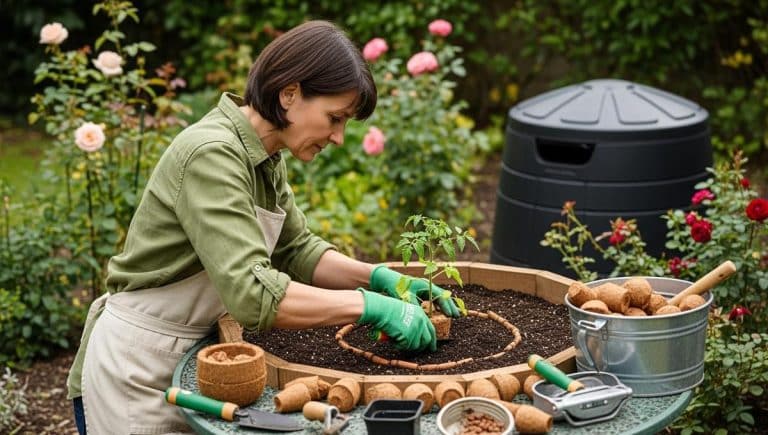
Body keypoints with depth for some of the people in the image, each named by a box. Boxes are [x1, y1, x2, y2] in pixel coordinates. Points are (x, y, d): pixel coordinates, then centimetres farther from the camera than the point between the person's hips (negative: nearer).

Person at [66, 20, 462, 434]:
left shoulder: (264, 157, 0)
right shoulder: (211, 155, -27)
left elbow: (297, 250, 8)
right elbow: (253, 293, -36)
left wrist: (380, 277, -6)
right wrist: (371, 305, -30)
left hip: (192, 355, 8)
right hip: (137, 372, -8)